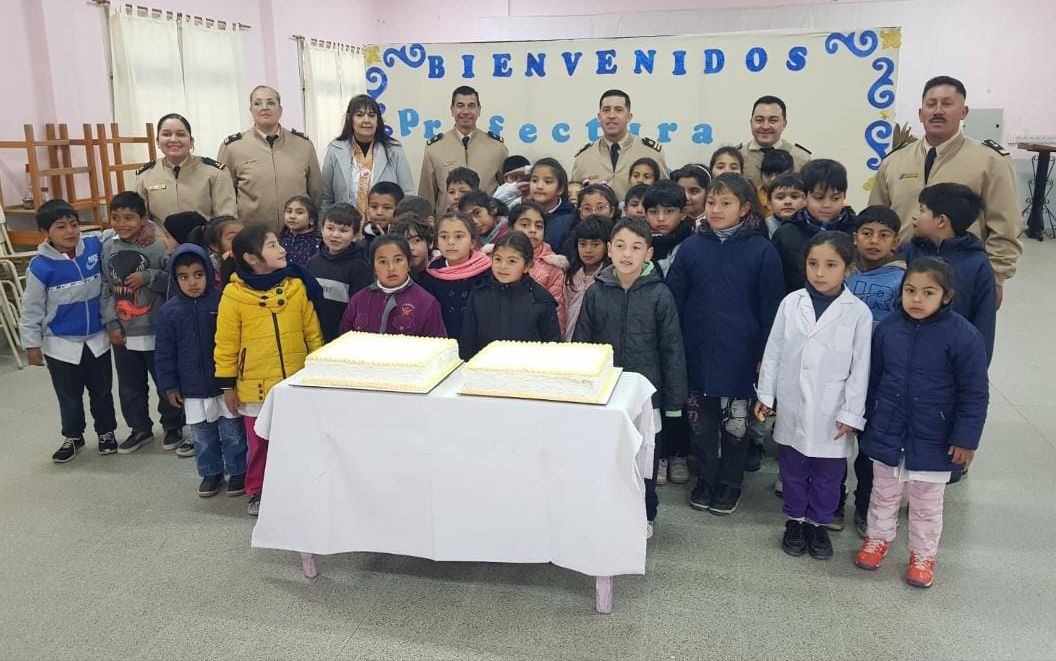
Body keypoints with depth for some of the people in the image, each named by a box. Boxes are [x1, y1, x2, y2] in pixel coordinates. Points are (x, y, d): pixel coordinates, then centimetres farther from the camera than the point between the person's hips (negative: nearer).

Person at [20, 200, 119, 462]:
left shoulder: (95, 247, -11)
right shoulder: (40, 266, -17)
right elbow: (32, 308, -8)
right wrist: (32, 343, -4)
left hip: (97, 339, 2)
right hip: (61, 344, -2)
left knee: (102, 391, 17)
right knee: (69, 396, 16)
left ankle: (107, 431, 37)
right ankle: (73, 437, 37)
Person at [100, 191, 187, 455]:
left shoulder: (158, 246, -13)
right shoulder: (108, 249, 2)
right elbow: (105, 290, 5)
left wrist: (148, 277, -23)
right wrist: (111, 323, -1)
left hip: (156, 332, -4)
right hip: (122, 333, 5)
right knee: (130, 386, 17)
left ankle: (173, 427, 28)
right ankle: (140, 428, 35)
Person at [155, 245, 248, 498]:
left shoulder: (222, 302, -10)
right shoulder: (169, 311, -3)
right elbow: (164, 352, 4)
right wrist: (169, 385, 2)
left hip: (226, 384, -2)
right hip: (193, 390, 2)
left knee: (233, 432, 9)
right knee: (202, 435, 15)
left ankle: (238, 471, 25)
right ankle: (210, 473, 31)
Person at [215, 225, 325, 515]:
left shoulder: (297, 286, -3)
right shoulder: (234, 295, -9)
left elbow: (312, 332, 4)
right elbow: (226, 343, -3)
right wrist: (227, 384, -1)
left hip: (296, 382, 2)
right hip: (255, 385, -1)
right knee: (260, 443, 13)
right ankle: (257, 491, 33)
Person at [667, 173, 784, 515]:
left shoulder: (762, 251, -5)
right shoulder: (691, 247, 1)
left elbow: (771, 307, -2)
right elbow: (673, 300, 4)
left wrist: (766, 354, -3)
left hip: (739, 356, -2)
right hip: (696, 354, 2)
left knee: (734, 424, 10)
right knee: (701, 423, 12)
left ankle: (730, 483, 29)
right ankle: (706, 478, 31)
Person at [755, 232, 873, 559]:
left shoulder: (858, 313, -10)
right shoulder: (791, 303, -4)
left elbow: (860, 368, -7)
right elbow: (773, 352, 3)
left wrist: (851, 413, -7)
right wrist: (765, 394, 4)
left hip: (831, 414, -2)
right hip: (792, 408, 2)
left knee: (828, 473, 13)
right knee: (793, 467, 16)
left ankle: (818, 523, 32)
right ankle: (795, 520, 34)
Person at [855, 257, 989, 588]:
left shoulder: (964, 336, -18)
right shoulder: (887, 328, -7)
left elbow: (975, 394, -12)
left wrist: (966, 438, -13)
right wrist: (868, 421, 10)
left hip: (933, 441, -3)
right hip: (887, 434, 3)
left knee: (926, 504, 17)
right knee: (883, 495, 22)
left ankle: (923, 555, 36)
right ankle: (878, 539, 43)